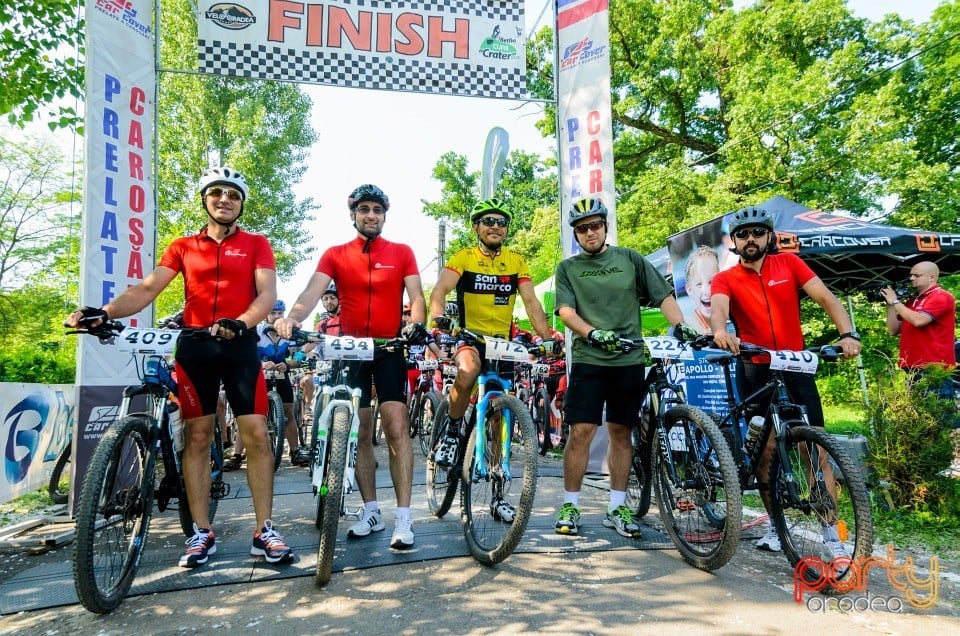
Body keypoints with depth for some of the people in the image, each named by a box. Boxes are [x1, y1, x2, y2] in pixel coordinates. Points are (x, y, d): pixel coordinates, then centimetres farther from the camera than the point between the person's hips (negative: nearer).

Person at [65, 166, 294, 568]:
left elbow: (267, 294, -6)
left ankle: (264, 531, 1)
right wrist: (103, 312, -16)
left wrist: (240, 322, -27)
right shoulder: (183, 247, 12)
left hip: (239, 345, -2)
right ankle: (202, 533, 11)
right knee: (196, 437, 3)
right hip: (194, 345, 2)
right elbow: (147, 289, 2)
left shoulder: (256, 245, 7)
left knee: (256, 435, -6)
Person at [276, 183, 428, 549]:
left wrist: (416, 324, -27)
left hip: (390, 349, -2)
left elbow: (415, 296, -4)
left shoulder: (402, 253, 5)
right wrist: (292, 317, -30)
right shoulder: (335, 255, 5)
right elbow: (312, 292, -9)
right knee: (360, 433, 8)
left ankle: (403, 518, -5)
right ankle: (371, 512, 20)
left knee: (396, 428, -10)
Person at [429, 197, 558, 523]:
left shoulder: (516, 262, 5)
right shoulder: (463, 258, -3)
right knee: (469, 369, -39)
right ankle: (452, 429, -11)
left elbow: (531, 302, -1)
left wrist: (547, 336, -15)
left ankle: (498, 494, 15)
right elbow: (439, 291, -17)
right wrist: (439, 317, -39)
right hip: (469, 337, -3)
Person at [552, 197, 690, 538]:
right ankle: (570, 506, 7)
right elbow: (566, 311, -6)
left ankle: (617, 507, 19)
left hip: (629, 360, 2)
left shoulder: (629, 259, 9)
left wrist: (680, 326, -11)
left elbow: (663, 295, 6)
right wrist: (594, 334, -23)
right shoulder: (568, 268, 6)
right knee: (581, 431, -7)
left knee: (621, 432, 8)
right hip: (588, 359, -1)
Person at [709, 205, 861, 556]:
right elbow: (718, 307, -22)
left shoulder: (789, 263, 3)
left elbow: (826, 298, -6)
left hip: (796, 367, 1)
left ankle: (832, 534, 4)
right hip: (755, 370, 0)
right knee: (765, 451, 5)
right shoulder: (726, 279, -1)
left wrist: (847, 333, -24)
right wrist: (720, 330, -46)